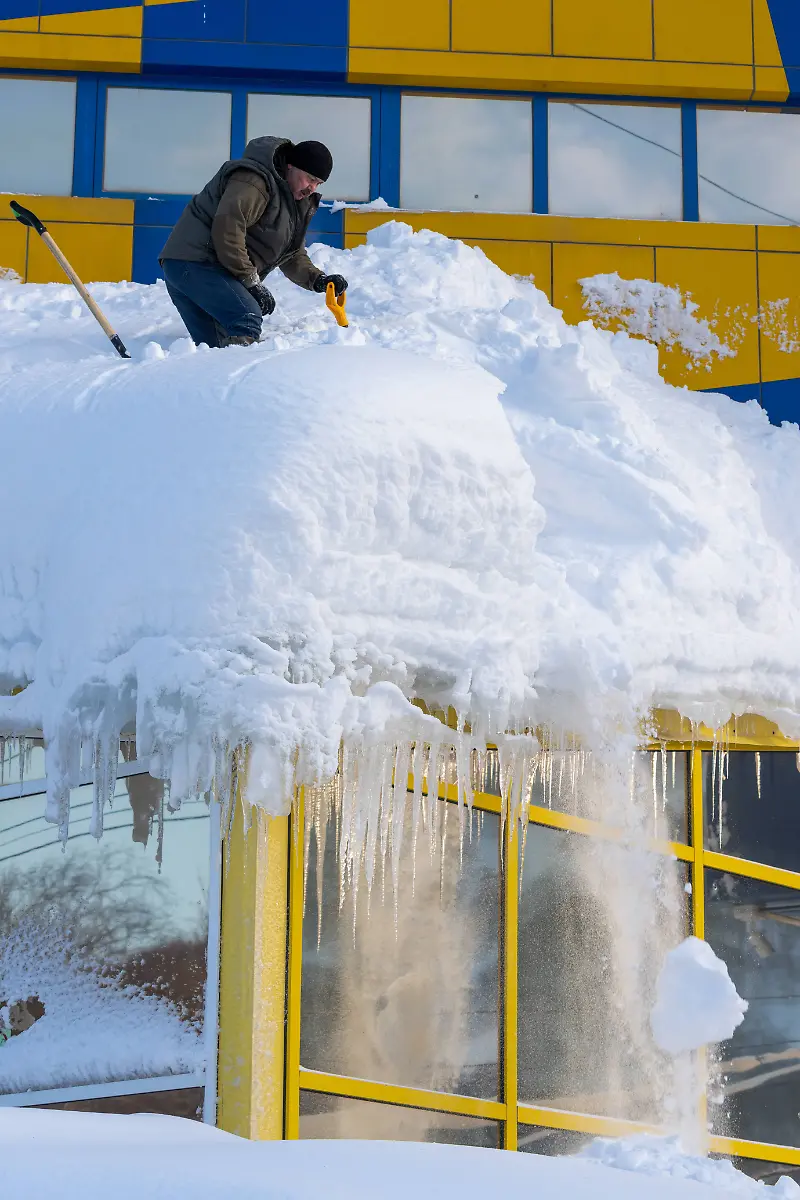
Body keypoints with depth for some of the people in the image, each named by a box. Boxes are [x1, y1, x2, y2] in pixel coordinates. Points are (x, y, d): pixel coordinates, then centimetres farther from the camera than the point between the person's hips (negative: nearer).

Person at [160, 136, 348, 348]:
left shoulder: (298, 204, 19)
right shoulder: (253, 181, -15)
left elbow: (293, 256, 24)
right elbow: (227, 228, -25)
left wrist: (318, 280, 3)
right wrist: (253, 282, -21)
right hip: (193, 262, -11)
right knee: (248, 319, -26)